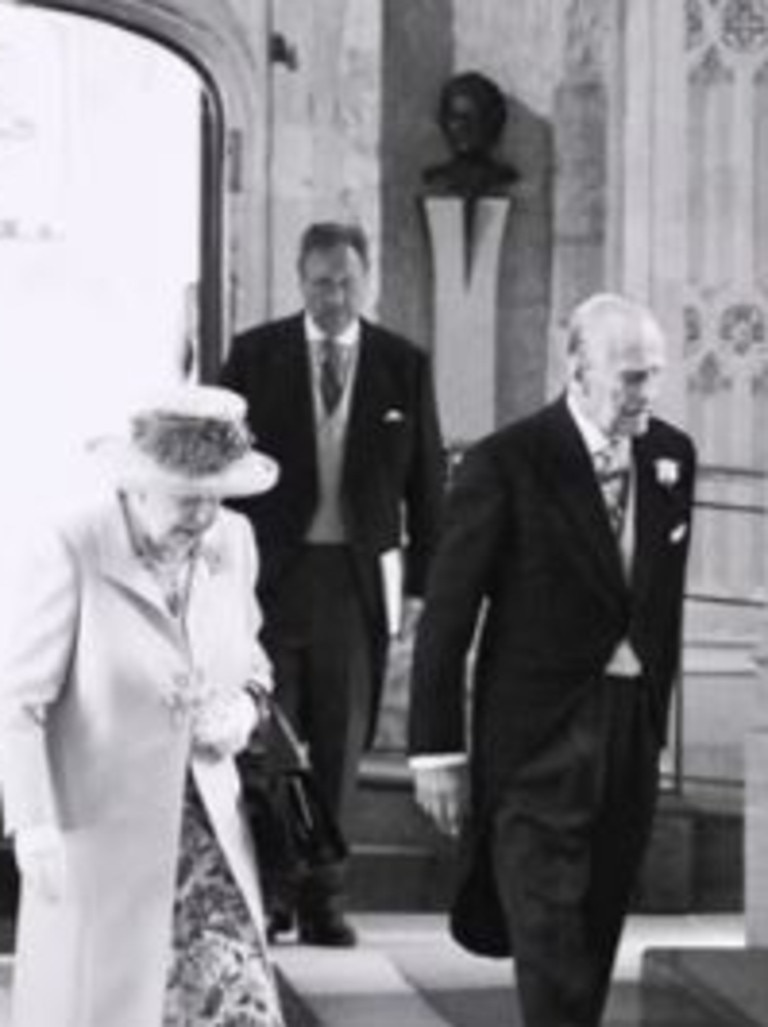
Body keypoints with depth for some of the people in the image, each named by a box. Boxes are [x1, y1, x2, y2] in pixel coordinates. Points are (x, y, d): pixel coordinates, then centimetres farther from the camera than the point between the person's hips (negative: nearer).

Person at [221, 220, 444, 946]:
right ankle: (265, 891, 6)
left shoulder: (404, 367, 3)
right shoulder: (255, 356, 1)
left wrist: (420, 585, 1)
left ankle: (322, 899, 13)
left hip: (359, 577, 1)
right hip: (269, 568, -1)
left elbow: (425, 484, 6)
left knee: (340, 744, 5)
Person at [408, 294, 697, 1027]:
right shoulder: (507, 463, -11)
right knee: (551, 940, -8)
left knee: (597, 937, 12)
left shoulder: (671, 456, 6)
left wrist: (656, 708, 13)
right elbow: (446, 615, -9)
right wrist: (435, 749, -9)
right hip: (538, 738, -5)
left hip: (632, 725, 5)